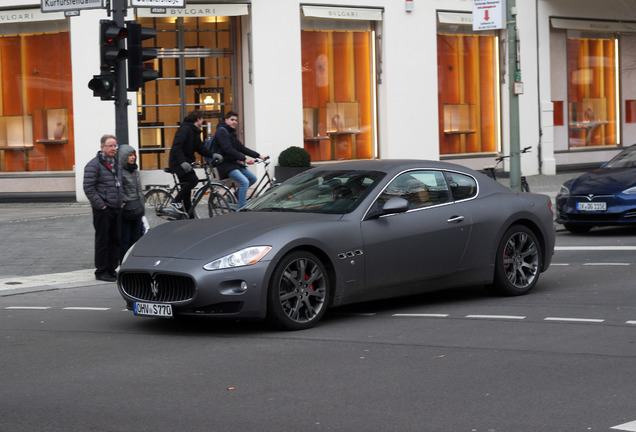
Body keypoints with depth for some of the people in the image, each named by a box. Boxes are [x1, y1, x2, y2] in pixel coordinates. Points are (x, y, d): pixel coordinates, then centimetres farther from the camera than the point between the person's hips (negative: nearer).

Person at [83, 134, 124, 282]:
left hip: (116, 209, 8)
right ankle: (101, 271, 4)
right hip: (103, 210, -7)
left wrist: (121, 201, 14)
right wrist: (100, 205, -17)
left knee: (115, 240, 10)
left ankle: (112, 269, 19)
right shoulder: (94, 164, -10)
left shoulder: (116, 163, 16)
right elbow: (88, 188, -14)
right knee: (102, 241, -3)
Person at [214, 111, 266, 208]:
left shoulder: (231, 132, 18)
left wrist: (258, 156, 7)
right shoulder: (222, 131, -11)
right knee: (244, 181, -24)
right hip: (225, 164, -9)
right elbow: (228, 149, -23)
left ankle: (238, 193, 19)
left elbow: (242, 148, 16)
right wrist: (244, 159, -29)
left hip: (233, 163, 9)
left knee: (253, 178, 2)